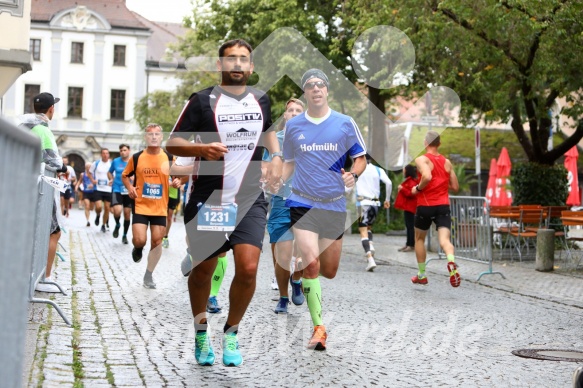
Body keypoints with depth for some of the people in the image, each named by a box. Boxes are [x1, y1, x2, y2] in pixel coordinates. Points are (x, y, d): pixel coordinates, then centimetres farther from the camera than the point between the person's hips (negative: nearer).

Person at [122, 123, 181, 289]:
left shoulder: (169, 158, -1)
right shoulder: (136, 158, -3)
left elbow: (177, 176, 12)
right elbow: (125, 175, 10)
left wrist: (177, 182, -12)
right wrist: (130, 188, -9)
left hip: (160, 208, 2)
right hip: (141, 206, -1)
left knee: (157, 241, 4)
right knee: (140, 240, -13)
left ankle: (149, 275, 20)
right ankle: (137, 249, 26)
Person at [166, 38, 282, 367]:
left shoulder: (261, 100, 8)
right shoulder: (202, 101, -4)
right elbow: (172, 143, -3)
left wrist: (276, 156, 11)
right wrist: (202, 148, -22)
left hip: (250, 200, 2)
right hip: (208, 200, -2)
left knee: (248, 268, -11)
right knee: (203, 269, 8)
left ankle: (232, 333, 12)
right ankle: (201, 331, 32)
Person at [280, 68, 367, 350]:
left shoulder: (345, 123, 2)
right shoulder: (293, 126, 5)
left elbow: (361, 157, 8)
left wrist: (353, 175, -14)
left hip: (334, 204, 1)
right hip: (303, 203, -1)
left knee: (329, 272, 8)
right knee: (311, 265, -18)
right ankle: (318, 328, -12)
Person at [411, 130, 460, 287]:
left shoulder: (422, 159, -6)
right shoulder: (447, 162, 11)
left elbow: (427, 176, -26)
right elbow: (455, 187, 13)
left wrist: (418, 188, -10)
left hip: (425, 205, -3)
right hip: (443, 206, 3)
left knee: (419, 239, 19)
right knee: (444, 239, -9)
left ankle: (421, 275, 25)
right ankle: (451, 261, -43)